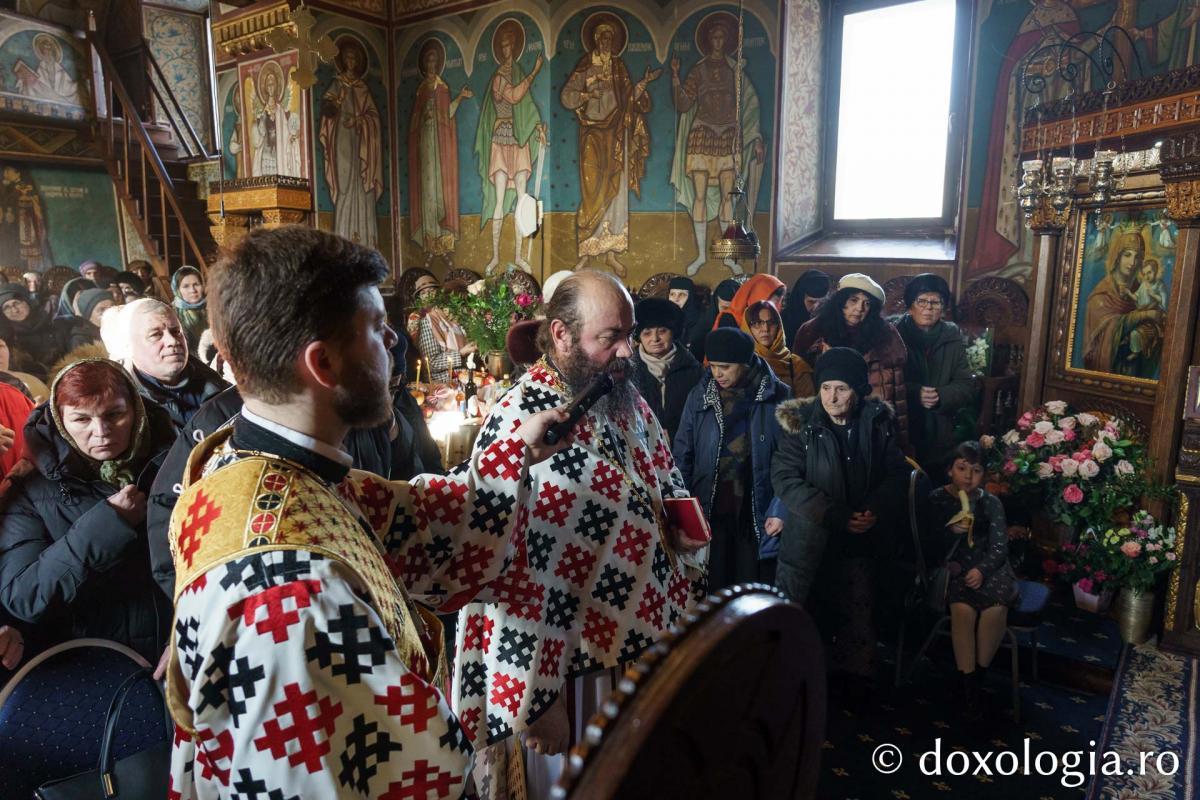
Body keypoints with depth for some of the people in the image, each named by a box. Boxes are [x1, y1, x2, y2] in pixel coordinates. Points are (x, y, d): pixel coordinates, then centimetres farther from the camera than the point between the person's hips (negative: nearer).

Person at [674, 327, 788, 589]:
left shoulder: (776, 396, -5)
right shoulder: (700, 394, 1)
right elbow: (683, 454, 3)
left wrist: (781, 510, -9)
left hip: (758, 517, -1)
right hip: (711, 513, 1)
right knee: (710, 591, 8)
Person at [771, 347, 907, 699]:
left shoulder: (878, 423, -3)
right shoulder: (800, 423, -11)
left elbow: (897, 474, 3)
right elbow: (784, 479, -17)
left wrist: (877, 509, -17)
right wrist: (837, 516, -23)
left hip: (859, 542, 3)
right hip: (809, 541, -3)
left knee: (857, 614, 19)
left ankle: (854, 676, 41)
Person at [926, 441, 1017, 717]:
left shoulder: (990, 502, 6)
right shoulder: (936, 499, 3)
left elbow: (999, 546, -4)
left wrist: (982, 570, -23)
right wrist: (951, 531, -23)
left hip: (988, 568, 1)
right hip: (952, 568, -1)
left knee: (995, 607, -29)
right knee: (963, 608, -30)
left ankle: (979, 675, -7)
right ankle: (967, 683, -15)